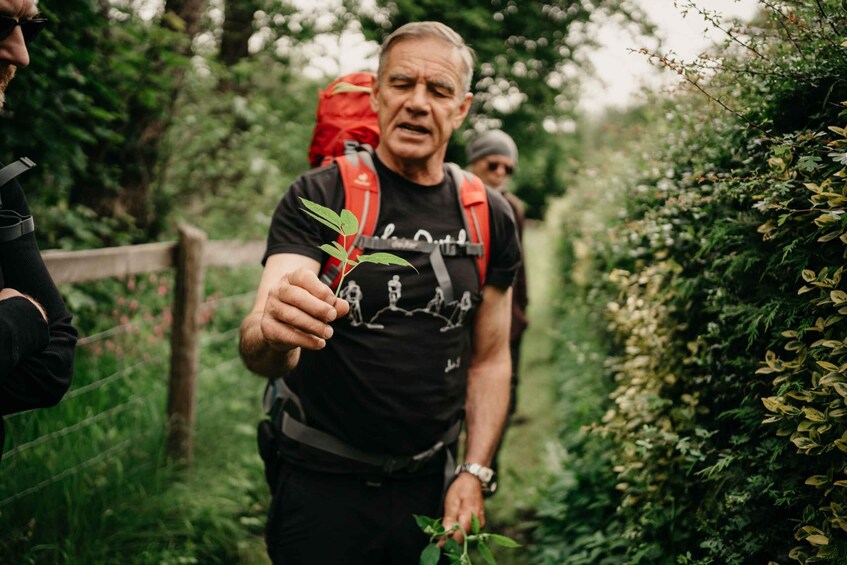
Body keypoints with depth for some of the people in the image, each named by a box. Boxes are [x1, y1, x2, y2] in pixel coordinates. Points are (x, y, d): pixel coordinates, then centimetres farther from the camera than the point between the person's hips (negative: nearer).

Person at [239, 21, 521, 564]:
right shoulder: (318, 198, -11)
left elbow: (489, 359, 8)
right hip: (323, 484, -3)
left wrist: (475, 473, 0)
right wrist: (272, 335, -43)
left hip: (432, 487, 3)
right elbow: (261, 351, -21)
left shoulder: (490, 219, 0)